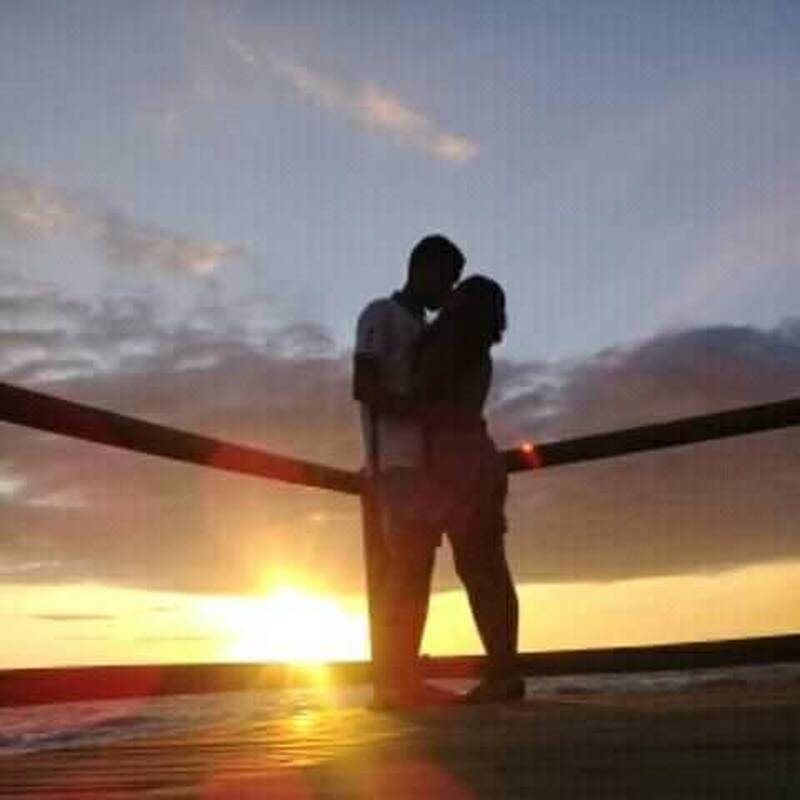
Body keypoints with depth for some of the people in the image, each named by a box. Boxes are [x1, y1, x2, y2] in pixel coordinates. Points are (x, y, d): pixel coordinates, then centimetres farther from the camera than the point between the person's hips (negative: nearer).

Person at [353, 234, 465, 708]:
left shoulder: (425, 331, 26)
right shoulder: (380, 315, 1)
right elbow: (364, 388, -12)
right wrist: (428, 411, -18)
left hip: (422, 458, 8)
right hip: (393, 457, -8)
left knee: (415, 564, 1)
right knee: (402, 562, -16)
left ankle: (405, 679, -2)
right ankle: (391, 680, -18)